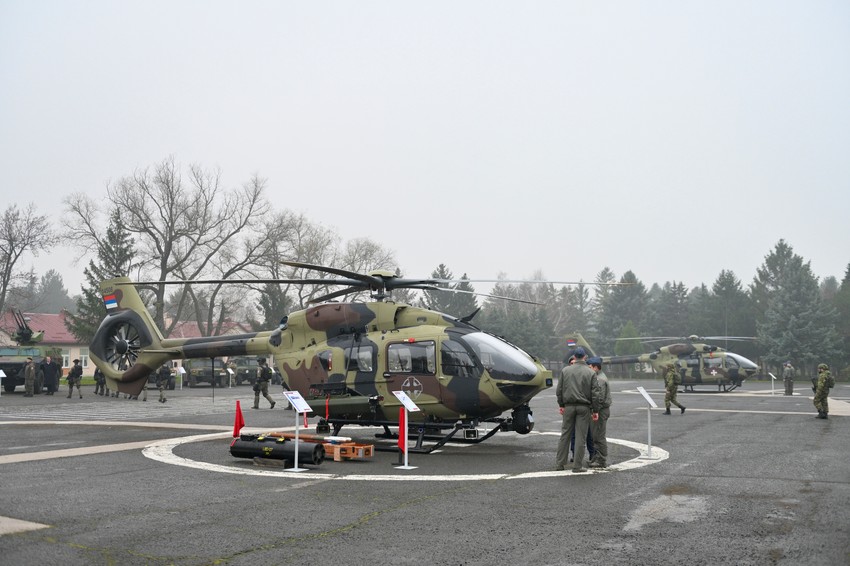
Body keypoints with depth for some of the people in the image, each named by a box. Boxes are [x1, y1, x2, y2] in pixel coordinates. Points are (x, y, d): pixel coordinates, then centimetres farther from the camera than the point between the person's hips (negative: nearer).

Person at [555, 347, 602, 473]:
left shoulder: (565, 370, 3)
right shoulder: (591, 373, -3)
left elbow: (559, 390, 6)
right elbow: (596, 393, -5)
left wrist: (561, 405, 15)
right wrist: (595, 410, 1)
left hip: (569, 406, 2)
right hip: (584, 408, -2)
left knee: (565, 434, 10)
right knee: (580, 436, 1)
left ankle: (560, 463, 12)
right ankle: (577, 466, 3)